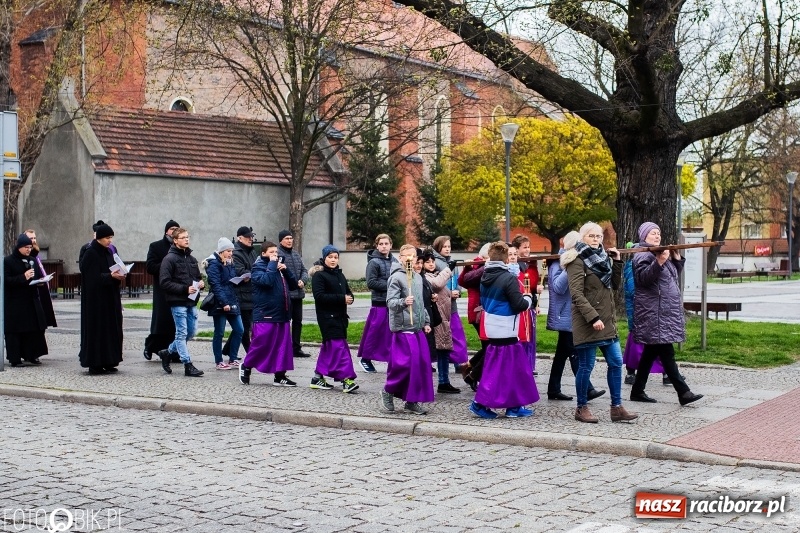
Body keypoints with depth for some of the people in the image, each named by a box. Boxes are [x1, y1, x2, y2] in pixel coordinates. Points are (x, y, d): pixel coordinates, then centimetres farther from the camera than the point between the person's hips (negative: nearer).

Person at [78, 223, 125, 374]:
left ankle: (108, 361, 12)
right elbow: (93, 277, -16)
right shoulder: (90, 253, -11)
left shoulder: (108, 252, 12)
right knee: (96, 328, -5)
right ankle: (95, 363, -1)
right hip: (96, 298, -8)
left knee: (111, 328, 7)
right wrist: (111, 276, -23)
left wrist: (118, 275, -4)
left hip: (109, 298, 8)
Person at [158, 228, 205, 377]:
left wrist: (200, 283, 2)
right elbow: (165, 282, -14)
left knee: (191, 331, 11)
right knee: (182, 333, -3)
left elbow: (198, 277, 26)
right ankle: (188, 365, 1)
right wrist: (185, 289, -19)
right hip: (178, 302, -7)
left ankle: (168, 352, 29)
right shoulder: (169, 259, -8)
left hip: (191, 302, 8)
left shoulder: (192, 259, 15)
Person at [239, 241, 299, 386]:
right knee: (261, 344, -3)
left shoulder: (278, 267, 17)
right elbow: (266, 281, -25)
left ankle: (280, 375, 11)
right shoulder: (258, 267, -4)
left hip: (282, 314, 7)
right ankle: (246, 367, 19)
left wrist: (286, 269, -1)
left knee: (283, 346, 5)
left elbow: (293, 285, 12)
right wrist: (272, 264, -15)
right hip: (265, 315, -7)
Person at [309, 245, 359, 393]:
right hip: (327, 316, -8)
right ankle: (346, 378, -15)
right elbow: (319, 296, -18)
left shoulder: (340, 275, 16)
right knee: (338, 346, -13)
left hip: (339, 315, 8)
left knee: (328, 347, 12)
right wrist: (342, 298, -22)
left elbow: (348, 292, 21)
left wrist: (349, 298, -4)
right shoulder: (319, 275, -7)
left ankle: (318, 377, 21)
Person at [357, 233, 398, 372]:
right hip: (380, 303, -5)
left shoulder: (394, 261, 10)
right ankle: (365, 358, 14)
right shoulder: (374, 262, -8)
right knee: (375, 331, 0)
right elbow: (371, 283, -14)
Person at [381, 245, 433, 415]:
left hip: (417, 328, 8)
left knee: (422, 362, 4)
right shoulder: (396, 277, -9)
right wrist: (403, 302, -35)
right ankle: (388, 391, 12)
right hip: (403, 327, -8)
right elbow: (390, 301, -17)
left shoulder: (418, 277, 15)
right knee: (405, 362, -11)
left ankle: (412, 401, 13)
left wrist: (426, 321, 22)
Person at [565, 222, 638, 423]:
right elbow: (577, 294, -17)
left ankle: (616, 408, 12)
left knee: (616, 362, 6)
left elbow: (615, 285, 15)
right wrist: (593, 318, -24)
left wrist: (616, 262, 3)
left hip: (607, 320, 8)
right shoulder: (577, 261, -10)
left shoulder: (602, 257, 15)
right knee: (586, 366, -1)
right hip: (587, 322, -8)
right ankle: (581, 408, 11)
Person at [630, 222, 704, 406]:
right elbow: (642, 278, -23)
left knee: (651, 352, 11)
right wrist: (659, 262, -33)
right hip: (653, 312, -10)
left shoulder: (660, 253, 20)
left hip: (665, 311, 10)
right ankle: (683, 392, -13)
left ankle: (637, 391, 16)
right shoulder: (643, 255, -8)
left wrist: (677, 259, 11)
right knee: (666, 352, -10)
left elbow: (674, 277, 25)